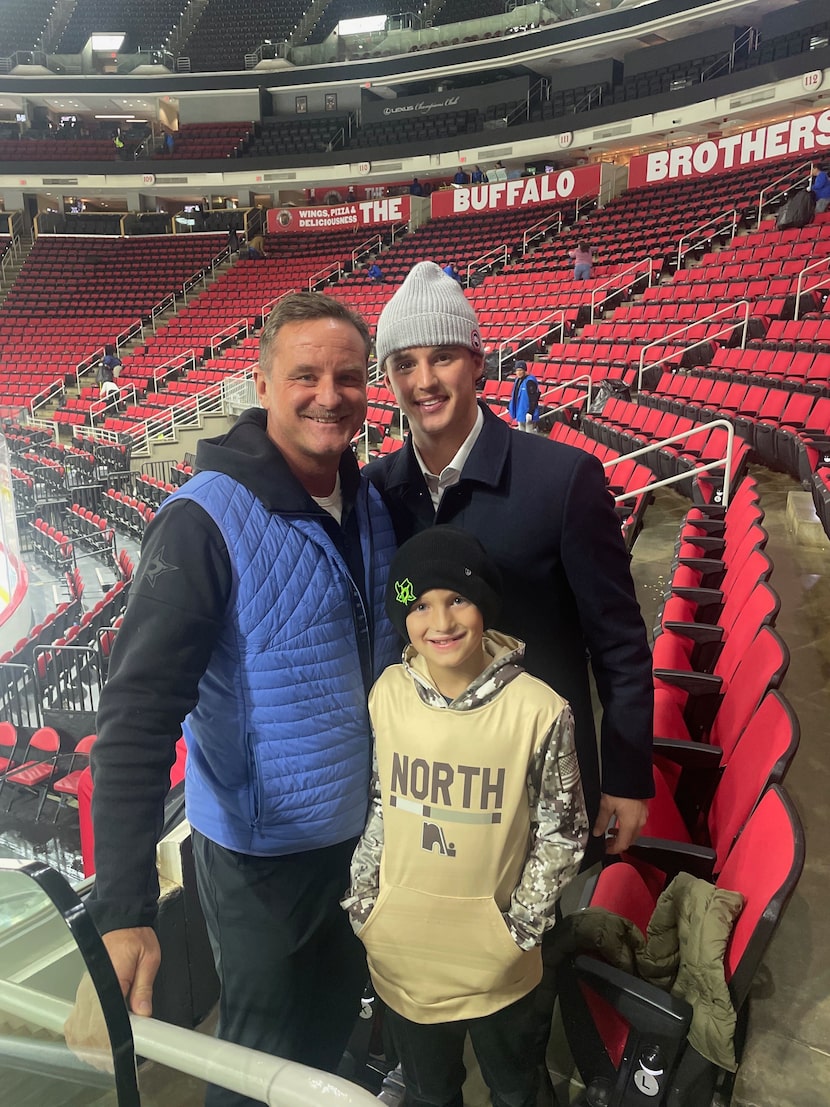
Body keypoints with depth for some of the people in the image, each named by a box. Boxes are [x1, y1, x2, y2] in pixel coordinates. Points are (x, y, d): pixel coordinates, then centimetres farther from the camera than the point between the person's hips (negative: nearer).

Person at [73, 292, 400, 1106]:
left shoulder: (369, 502, -3)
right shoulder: (206, 520, -25)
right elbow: (139, 714, -27)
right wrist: (125, 907, -31)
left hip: (364, 825, 7)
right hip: (262, 848, -6)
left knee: (338, 1006, 29)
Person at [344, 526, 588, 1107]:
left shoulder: (539, 710, -22)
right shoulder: (387, 694, -12)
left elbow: (563, 833, -10)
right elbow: (374, 806, 1)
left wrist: (521, 927, -11)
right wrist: (361, 901, 0)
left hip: (495, 958, -2)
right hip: (400, 949, 2)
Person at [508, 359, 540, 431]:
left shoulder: (530, 381, -16)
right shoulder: (517, 380, 11)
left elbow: (533, 399, -21)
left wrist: (530, 412, -26)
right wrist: (509, 407, 22)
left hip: (527, 414, -9)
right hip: (519, 413, 9)